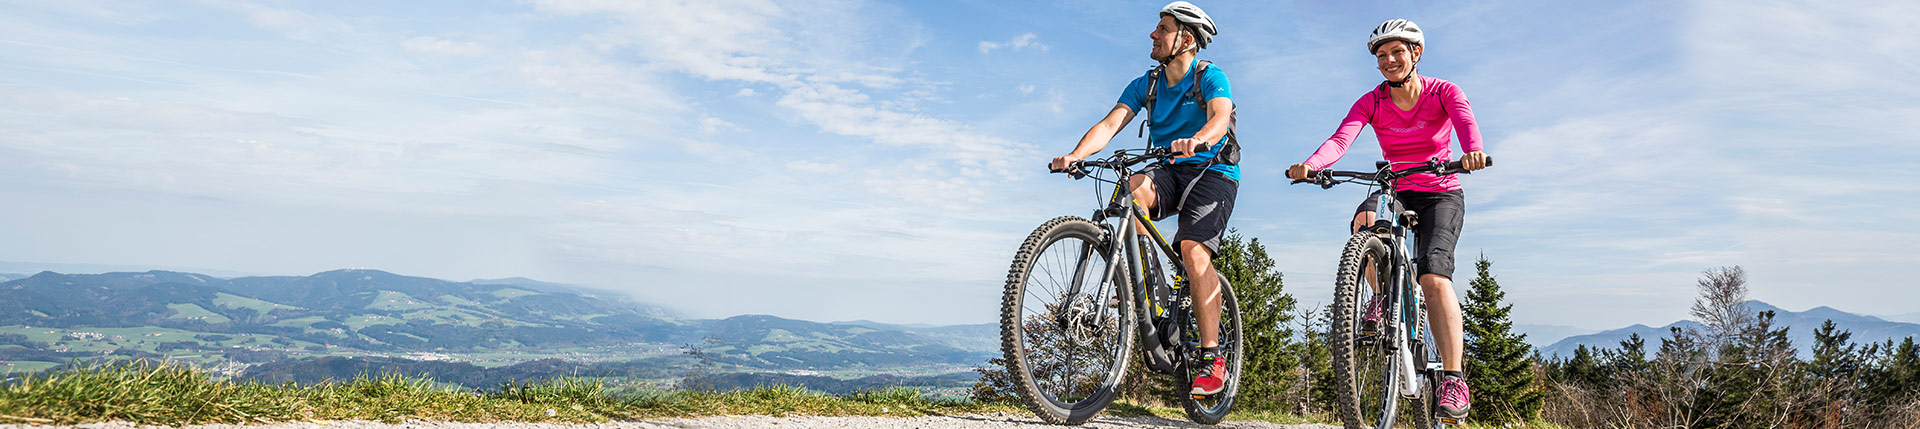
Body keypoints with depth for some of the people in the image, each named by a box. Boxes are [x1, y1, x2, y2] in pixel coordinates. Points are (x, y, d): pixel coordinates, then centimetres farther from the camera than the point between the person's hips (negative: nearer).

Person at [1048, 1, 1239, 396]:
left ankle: (1212, 359, -19)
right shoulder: (1145, 85, 5)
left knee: (1193, 250, -25)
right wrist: (1075, 155, -28)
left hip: (1213, 172, -4)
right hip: (1171, 171, 4)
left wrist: (1196, 140, -52)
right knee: (1134, 189, -31)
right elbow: (1109, 125, -8)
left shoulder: (1211, 77, -8)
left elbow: (1220, 118, -28)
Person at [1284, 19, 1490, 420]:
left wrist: (1472, 152, -54)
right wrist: (1310, 165, -45)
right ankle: (1381, 296, -8)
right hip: (1395, 191, 2)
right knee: (1365, 220, -35)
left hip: (1441, 194, -2)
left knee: (1433, 272, -25)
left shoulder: (1444, 92, -8)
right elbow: (1340, 138, -22)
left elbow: (1466, 123, -30)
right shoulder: (1371, 102, -4)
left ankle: (1454, 380, -24)